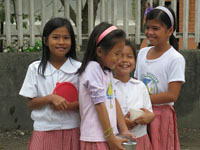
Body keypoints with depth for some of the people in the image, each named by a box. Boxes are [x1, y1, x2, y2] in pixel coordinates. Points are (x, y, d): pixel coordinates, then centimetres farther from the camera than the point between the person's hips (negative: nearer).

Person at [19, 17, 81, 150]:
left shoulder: (79, 68, 0)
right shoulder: (35, 68, 2)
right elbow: (31, 103, 1)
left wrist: (67, 106, -17)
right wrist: (50, 98, -16)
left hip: (71, 131, 0)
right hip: (44, 131, 0)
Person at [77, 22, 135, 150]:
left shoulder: (107, 71, 14)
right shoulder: (93, 68, -14)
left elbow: (114, 102, 12)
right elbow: (99, 105, -16)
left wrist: (124, 130, 7)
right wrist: (111, 137, -14)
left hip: (108, 136, 9)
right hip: (97, 139, -9)